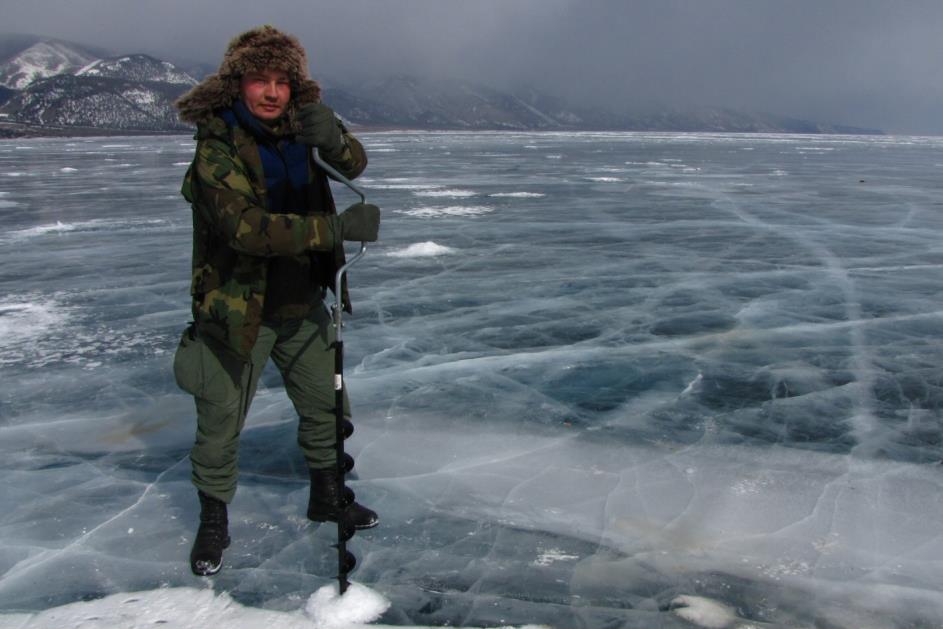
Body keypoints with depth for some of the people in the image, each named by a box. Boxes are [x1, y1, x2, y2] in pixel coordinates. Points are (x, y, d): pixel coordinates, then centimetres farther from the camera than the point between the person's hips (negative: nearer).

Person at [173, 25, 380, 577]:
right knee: (221, 423, 5)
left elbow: (354, 164, -15)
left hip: (303, 305, 6)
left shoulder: (298, 128, -1)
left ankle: (327, 497, 40)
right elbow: (247, 228, -32)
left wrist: (333, 139, -39)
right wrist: (338, 227, -38)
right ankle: (214, 523, 28)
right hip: (238, 311, -6)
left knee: (326, 407, 17)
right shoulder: (217, 146, -20)